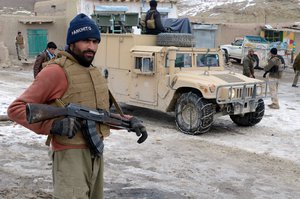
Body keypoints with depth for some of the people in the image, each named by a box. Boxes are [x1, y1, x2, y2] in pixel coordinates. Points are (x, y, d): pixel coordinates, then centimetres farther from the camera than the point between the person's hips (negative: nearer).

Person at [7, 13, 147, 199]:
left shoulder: (96, 73, 11)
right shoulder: (57, 71, -15)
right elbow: (16, 108, -16)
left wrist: (130, 120, 1)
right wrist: (54, 124, -29)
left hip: (96, 153, 9)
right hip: (71, 155, -8)